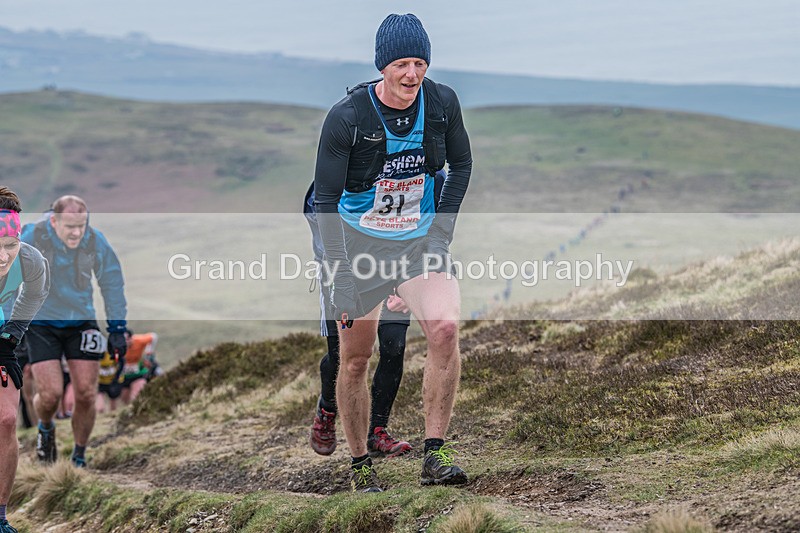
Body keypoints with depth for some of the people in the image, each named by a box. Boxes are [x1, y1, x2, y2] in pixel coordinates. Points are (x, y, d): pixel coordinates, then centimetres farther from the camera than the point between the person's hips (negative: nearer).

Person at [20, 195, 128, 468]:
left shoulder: (96, 242, -13)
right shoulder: (31, 239, -20)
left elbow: (112, 284, 3)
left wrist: (117, 329, 3)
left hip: (81, 323, 2)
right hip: (41, 324, -2)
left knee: (86, 394, -4)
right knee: (51, 394, -12)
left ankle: (79, 459, 15)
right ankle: (46, 429, 24)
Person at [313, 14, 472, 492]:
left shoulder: (442, 102, -8)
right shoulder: (347, 117, -18)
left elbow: (461, 164, 10)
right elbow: (326, 198, -13)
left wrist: (443, 228, -1)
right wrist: (341, 278, -18)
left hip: (421, 241, 2)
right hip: (359, 242, -2)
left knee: (445, 328, -22)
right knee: (355, 358, 2)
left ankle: (435, 457, -17)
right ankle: (360, 465, 21)